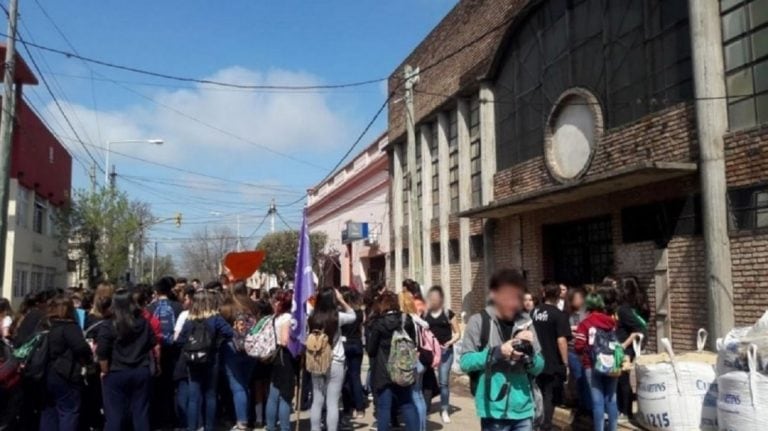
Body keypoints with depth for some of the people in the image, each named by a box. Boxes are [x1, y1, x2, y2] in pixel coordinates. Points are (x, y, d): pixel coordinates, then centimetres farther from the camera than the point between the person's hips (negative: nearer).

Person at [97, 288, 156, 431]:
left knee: (114, 415, 5)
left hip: (115, 374, -3)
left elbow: (102, 353, -15)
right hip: (141, 372, 3)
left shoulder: (108, 326, -11)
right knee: (141, 413, 11)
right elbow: (153, 345, 10)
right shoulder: (144, 323, 2)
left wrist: (105, 371, -1)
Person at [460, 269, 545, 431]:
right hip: (494, 409, -3)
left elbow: (538, 367, 7)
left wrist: (529, 350, -13)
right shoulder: (479, 321, -6)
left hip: (524, 408, 4)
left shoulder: (525, 322, 4)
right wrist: (497, 352, -18)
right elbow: (465, 362, -8)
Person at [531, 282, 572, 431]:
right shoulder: (559, 315, -14)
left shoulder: (534, 312, 7)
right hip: (553, 364, -6)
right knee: (550, 399, 3)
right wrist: (566, 363, -14)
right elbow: (561, 340, -21)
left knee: (538, 397, 19)